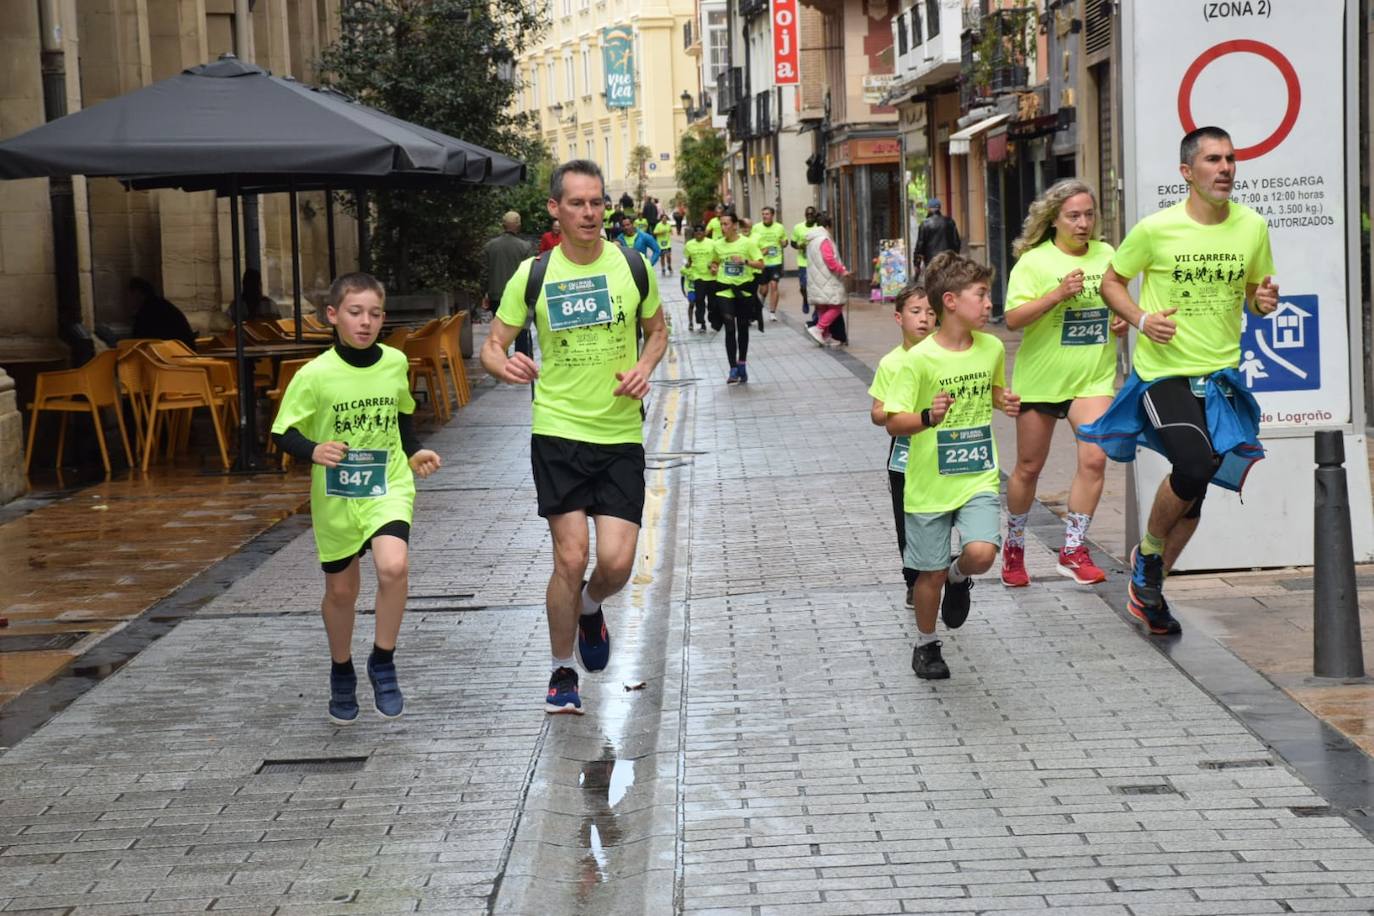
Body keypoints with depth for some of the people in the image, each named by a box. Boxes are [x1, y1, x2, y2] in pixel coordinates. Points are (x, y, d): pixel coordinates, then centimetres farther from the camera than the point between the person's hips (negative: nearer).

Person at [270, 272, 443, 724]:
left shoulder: (395, 363, -2)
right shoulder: (315, 375, -13)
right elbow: (283, 432, -8)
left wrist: (415, 452, 3)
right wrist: (313, 451, -27)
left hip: (388, 488, 1)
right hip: (335, 496, -1)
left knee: (394, 567, -24)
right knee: (341, 589, 12)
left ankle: (383, 662, -3)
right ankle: (341, 673, 38)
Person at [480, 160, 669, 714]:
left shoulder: (632, 267, 1)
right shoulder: (533, 274, -2)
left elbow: (656, 329, 16)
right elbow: (492, 345, 3)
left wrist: (644, 368, -5)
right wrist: (503, 364, -21)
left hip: (621, 434, 1)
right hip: (557, 431, -1)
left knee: (616, 562, -6)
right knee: (570, 558, -6)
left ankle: (590, 608, 31)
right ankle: (562, 673, 15)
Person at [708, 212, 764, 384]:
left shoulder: (747, 243, -6)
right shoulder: (717, 245, 3)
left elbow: (760, 264, -7)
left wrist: (745, 261, -23)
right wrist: (714, 268, -1)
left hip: (743, 290, -1)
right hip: (724, 290, 1)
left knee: (743, 328, 11)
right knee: (730, 329, -9)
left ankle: (741, 365, 27)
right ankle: (733, 369, -8)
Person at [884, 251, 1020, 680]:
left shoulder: (992, 348, -1)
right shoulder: (920, 358, -15)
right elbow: (893, 422, -13)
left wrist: (1005, 403, -1)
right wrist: (928, 417, -32)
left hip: (978, 478, 3)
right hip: (930, 483, -3)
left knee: (981, 553, -19)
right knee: (932, 573, 6)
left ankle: (959, 578, 17)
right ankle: (926, 644, 32)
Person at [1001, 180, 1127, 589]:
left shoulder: (1106, 255, 5)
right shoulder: (1034, 260, -8)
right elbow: (1013, 318, -17)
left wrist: (1124, 321, 0)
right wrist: (1057, 295, -27)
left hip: (1093, 378, 3)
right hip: (1040, 376, -2)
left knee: (1094, 458, -15)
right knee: (1029, 467, 9)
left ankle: (1073, 551, -4)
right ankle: (1014, 545, 30)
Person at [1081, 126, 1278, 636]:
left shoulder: (1252, 227, 1)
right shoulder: (1156, 229, -10)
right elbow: (1111, 281, 3)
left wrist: (1265, 301, -9)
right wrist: (1142, 319, -14)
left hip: (1220, 374, 5)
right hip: (1163, 370, -4)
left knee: (1193, 495, 8)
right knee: (1195, 465, -25)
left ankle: (1149, 591, 27)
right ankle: (1147, 553, 3)